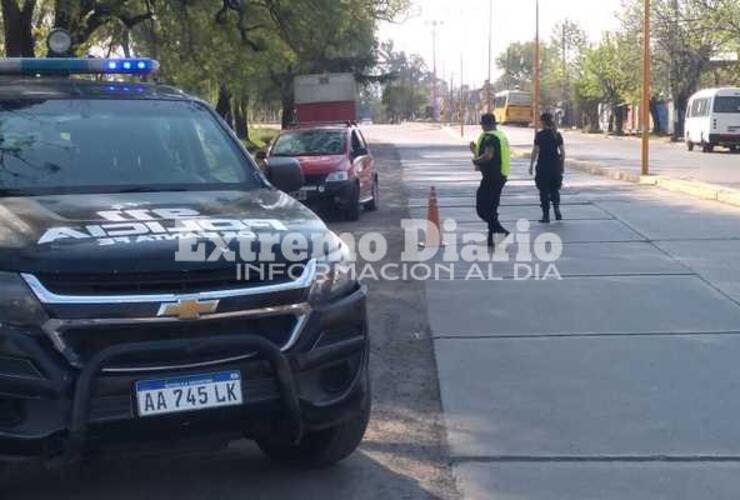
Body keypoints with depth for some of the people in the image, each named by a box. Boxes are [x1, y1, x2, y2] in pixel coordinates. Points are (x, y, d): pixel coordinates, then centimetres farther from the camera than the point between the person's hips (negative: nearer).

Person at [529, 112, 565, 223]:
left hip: (543, 165, -4)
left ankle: (546, 215, 6)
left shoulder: (540, 135, -8)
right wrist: (562, 165, 13)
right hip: (555, 165, 4)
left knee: (544, 190, 4)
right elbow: (562, 151, 4)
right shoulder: (557, 135, 4)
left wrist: (531, 165, -3)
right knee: (554, 189, 19)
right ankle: (556, 208, 0)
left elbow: (535, 151, -10)